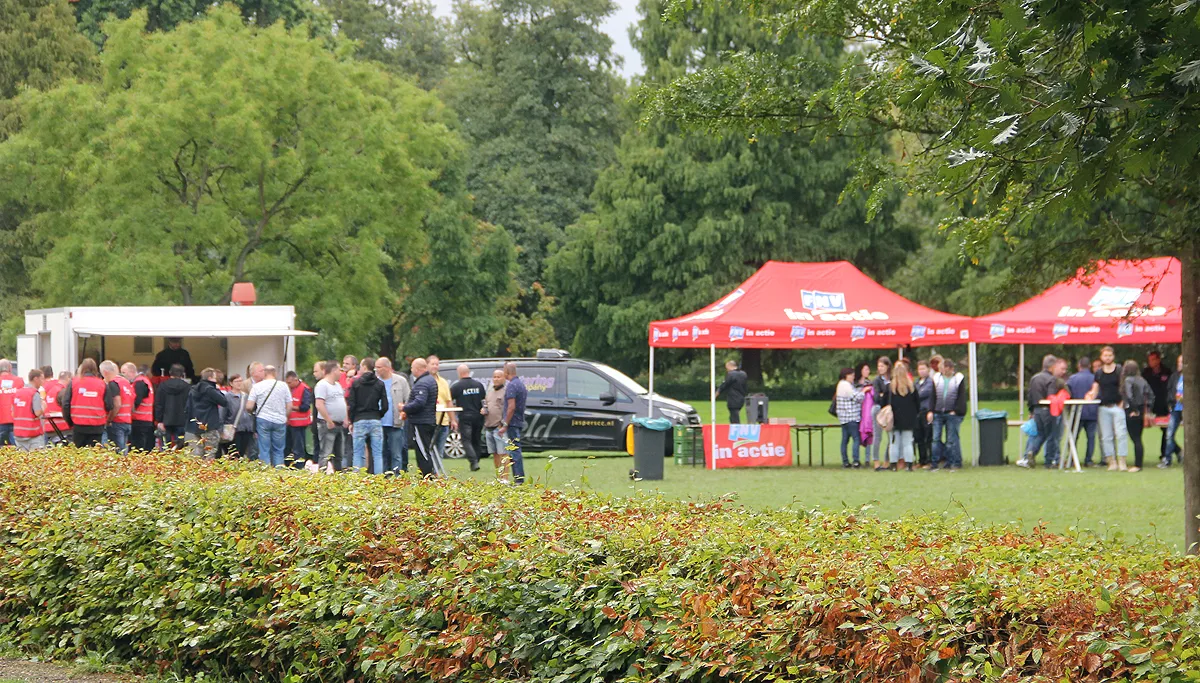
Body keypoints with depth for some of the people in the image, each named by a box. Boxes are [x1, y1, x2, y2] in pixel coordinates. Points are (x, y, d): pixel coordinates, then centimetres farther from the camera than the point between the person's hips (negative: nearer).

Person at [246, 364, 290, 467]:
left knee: (264, 450, 3)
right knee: (278, 451, 10)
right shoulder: (283, 385, 1)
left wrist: (253, 412, 17)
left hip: (263, 420, -2)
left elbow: (249, 406, -5)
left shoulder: (257, 386, -3)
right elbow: (289, 405, 3)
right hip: (280, 421, 2)